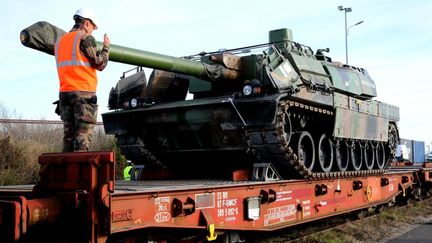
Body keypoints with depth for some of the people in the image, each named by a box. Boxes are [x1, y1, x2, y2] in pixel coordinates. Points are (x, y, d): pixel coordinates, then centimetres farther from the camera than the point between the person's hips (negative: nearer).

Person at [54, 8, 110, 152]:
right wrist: (106, 47, 12)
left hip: (64, 92, 7)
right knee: (83, 135, -7)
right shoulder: (86, 38, -4)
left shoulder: (60, 41, 17)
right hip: (84, 93, -7)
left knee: (68, 135, 9)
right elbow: (100, 64, -3)